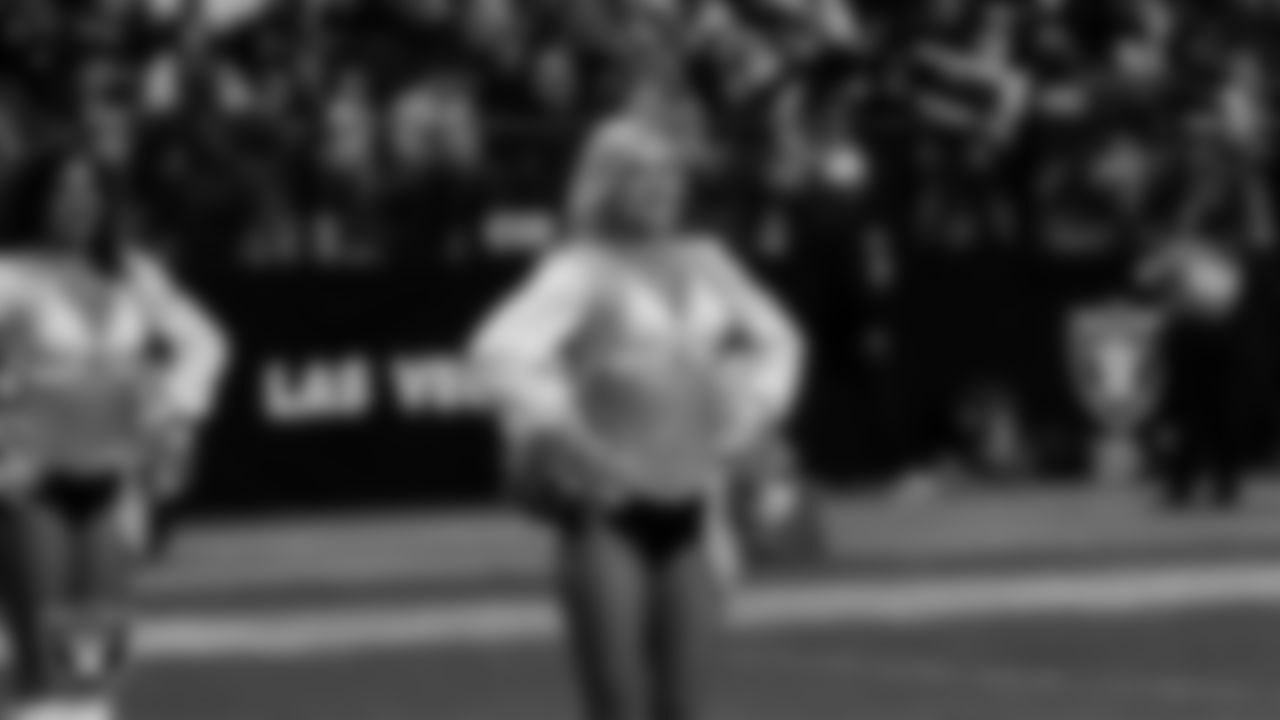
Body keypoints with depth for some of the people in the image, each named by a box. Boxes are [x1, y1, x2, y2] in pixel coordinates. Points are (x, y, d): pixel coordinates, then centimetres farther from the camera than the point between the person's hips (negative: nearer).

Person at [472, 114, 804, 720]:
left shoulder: (703, 265, 12)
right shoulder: (583, 271, -7)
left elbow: (775, 343, 26)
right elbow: (504, 351, -24)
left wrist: (743, 422, 13)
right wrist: (564, 438, -30)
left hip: (687, 511, 6)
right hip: (606, 510, -6)